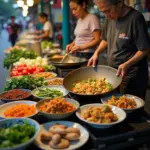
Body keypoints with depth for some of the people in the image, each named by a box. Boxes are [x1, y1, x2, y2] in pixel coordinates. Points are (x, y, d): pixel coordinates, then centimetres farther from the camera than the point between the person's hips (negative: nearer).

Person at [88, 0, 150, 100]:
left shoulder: (135, 18, -17)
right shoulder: (110, 18, 4)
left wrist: (126, 65, -26)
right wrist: (96, 53, 3)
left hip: (131, 74, -6)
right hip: (113, 72, 7)